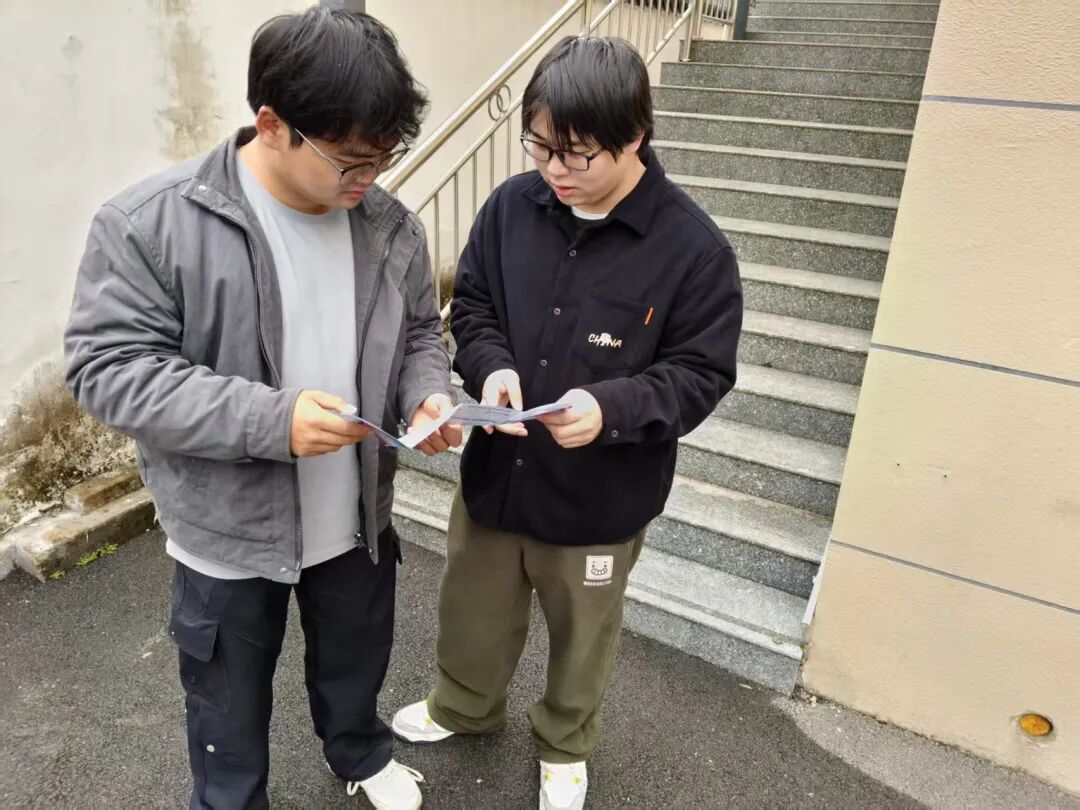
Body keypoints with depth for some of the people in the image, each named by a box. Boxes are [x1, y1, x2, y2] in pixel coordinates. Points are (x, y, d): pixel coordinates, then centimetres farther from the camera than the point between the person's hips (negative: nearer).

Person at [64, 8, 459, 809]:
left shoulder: (390, 224, -7)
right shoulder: (150, 223, -20)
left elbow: (420, 332, 6)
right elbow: (108, 367, -20)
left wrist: (427, 394, -17)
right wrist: (267, 419, -31)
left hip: (356, 518, 4)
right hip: (228, 531, -3)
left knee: (357, 661, 29)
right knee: (230, 701, 21)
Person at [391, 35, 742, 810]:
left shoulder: (693, 246, -18)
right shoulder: (511, 206, -9)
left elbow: (702, 372, -14)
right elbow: (470, 305, 3)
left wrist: (611, 407, -31)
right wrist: (491, 366, -19)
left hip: (601, 498, -3)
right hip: (495, 472, 3)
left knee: (582, 631, 23)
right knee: (474, 608, 26)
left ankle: (566, 744, 54)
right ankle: (464, 707, 59)